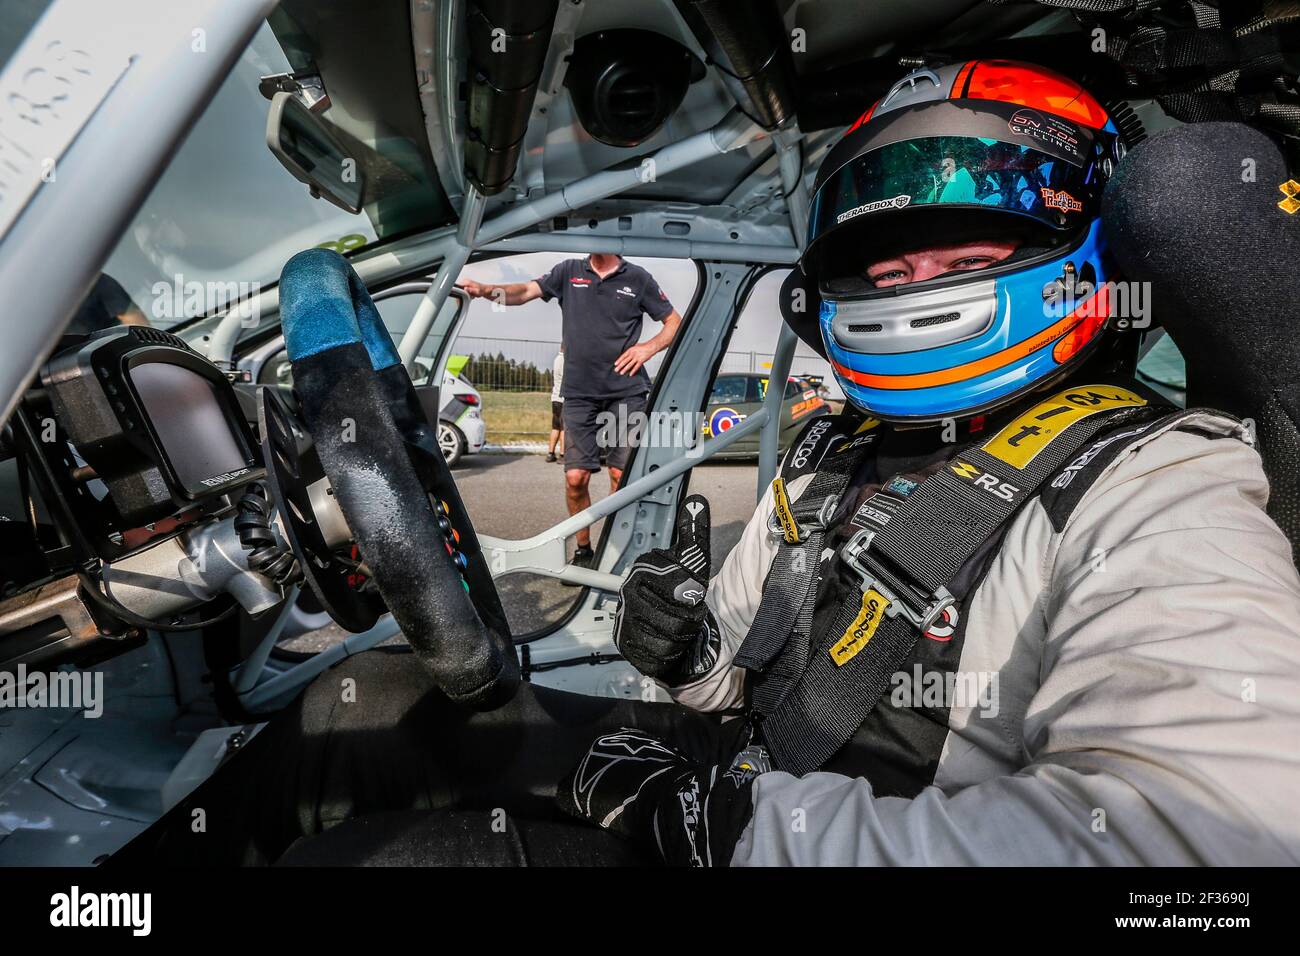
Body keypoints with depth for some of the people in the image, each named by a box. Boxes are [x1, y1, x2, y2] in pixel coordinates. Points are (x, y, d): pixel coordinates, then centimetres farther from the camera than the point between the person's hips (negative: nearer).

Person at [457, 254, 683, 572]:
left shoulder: (637, 278, 8)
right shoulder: (569, 272, 11)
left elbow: (675, 322, 13)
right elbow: (526, 291, -3)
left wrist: (649, 347, -6)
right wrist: (486, 290, -22)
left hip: (627, 392, -1)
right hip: (579, 393, 1)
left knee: (621, 475, -4)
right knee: (575, 477, -2)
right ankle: (583, 549, 16)